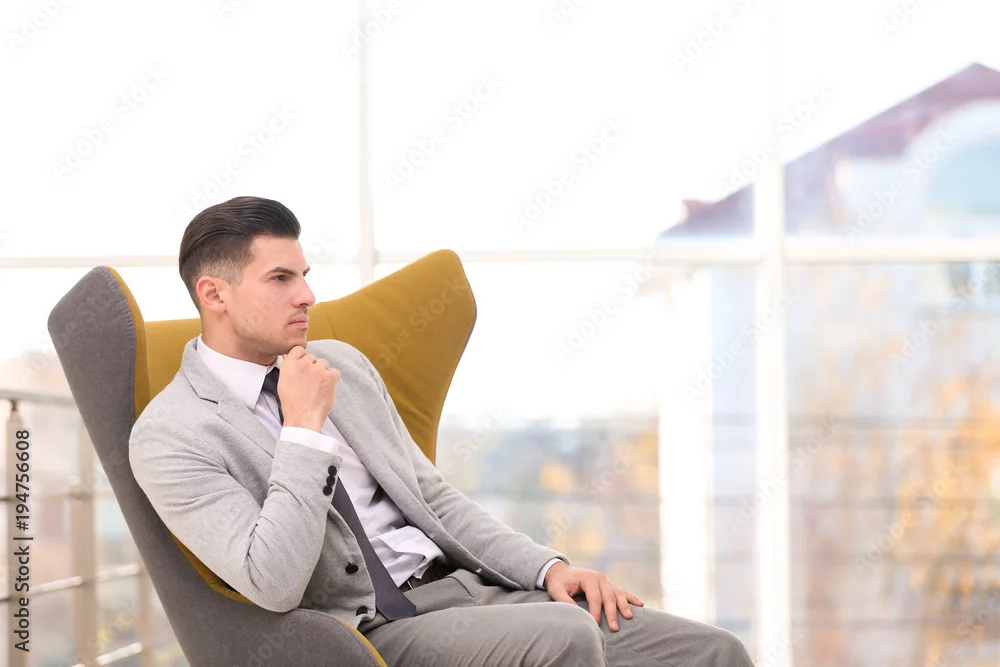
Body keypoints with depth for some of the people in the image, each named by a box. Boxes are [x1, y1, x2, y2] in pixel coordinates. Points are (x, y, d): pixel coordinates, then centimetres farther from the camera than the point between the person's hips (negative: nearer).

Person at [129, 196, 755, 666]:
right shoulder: (169, 436, -6)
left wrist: (549, 568, 5)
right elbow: (274, 585, -17)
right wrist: (305, 427, -15)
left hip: (463, 584, 7)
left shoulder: (342, 362, 16)